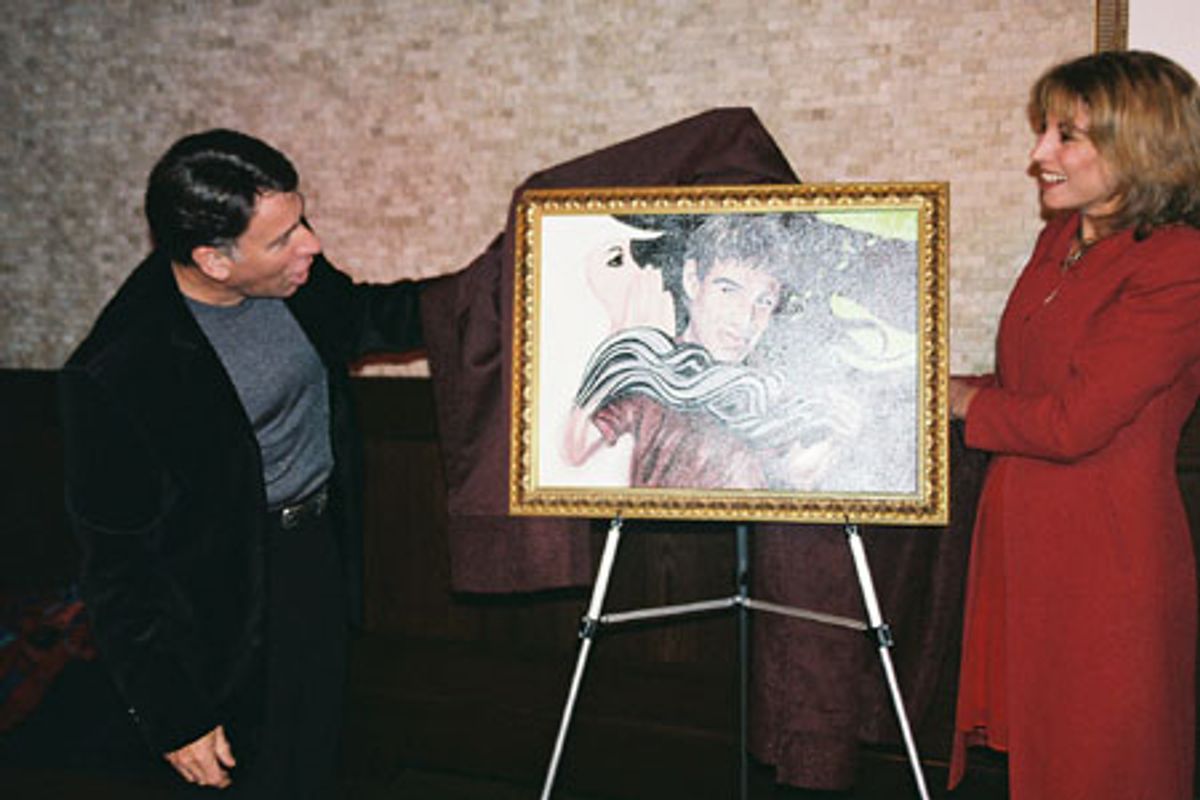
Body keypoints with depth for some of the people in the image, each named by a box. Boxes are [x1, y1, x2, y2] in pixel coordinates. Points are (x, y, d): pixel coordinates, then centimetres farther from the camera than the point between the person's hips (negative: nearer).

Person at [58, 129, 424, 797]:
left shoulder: (295, 279, -11)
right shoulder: (118, 377, -28)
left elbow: (369, 317, 14)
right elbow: (117, 569, -19)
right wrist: (174, 720, -14)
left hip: (322, 554, 6)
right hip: (233, 619, -6)